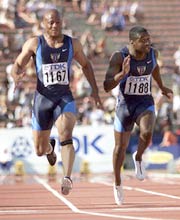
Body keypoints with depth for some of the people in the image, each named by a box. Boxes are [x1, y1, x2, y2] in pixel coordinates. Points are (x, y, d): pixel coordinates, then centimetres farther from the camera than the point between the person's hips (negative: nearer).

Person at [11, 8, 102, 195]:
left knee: (66, 136, -28)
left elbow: (85, 65, 18)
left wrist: (95, 90, 12)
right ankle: (50, 147, 49)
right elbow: (18, 65, 1)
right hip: (42, 98, 0)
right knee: (40, 151, 11)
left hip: (65, 98, 0)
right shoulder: (34, 44, -2)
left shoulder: (72, 44, 3)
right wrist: (17, 77, -23)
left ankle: (67, 178, -35)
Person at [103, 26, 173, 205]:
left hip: (145, 103, 1)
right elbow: (107, 87, -22)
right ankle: (117, 183, 33)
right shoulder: (119, 57, -19)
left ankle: (138, 157, 1)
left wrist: (161, 86, 27)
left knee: (147, 133, -31)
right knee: (121, 146, 10)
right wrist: (122, 74, -36)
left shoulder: (152, 52, -7)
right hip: (125, 104, -1)